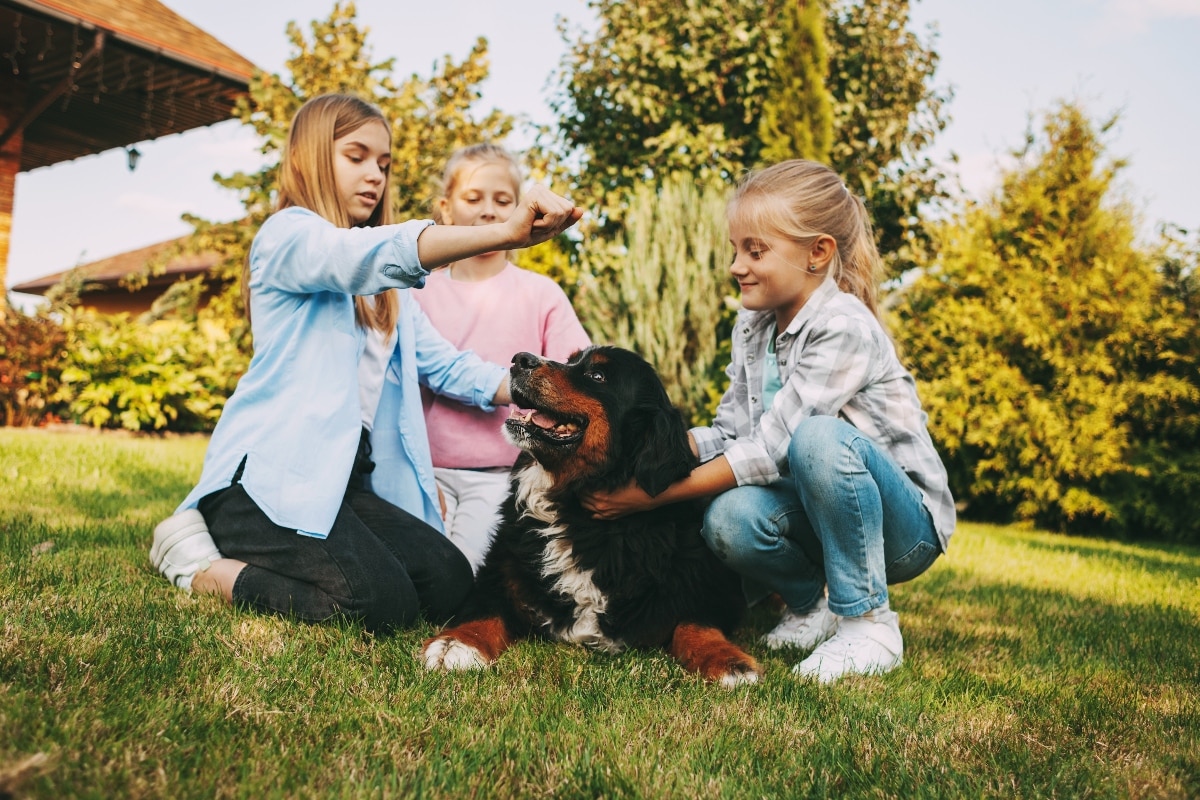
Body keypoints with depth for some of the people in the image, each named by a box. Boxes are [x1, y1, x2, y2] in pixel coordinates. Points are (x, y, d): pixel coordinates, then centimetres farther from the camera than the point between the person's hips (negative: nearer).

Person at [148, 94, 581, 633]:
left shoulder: (382, 291, 23)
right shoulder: (289, 234, -5)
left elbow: (444, 363, 16)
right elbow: (381, 253, -27)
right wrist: (505, 233, -41)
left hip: (343, 474, 9)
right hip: (270, 470, -8)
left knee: (450, 584, -10)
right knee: (385, 604, -25)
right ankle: (200, 563, -3)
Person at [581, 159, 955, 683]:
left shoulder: (844, 329, -23)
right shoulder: (752, 326, 2)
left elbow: (771, 447, -27)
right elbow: (729, 434, 1)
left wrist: (653, 495, -27)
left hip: (904, 525, -5)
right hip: (819, 513, 6)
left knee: (820, 437, -36)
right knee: (730, 520, -27)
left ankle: (869, 623, -18)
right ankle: (812, 603, 6)